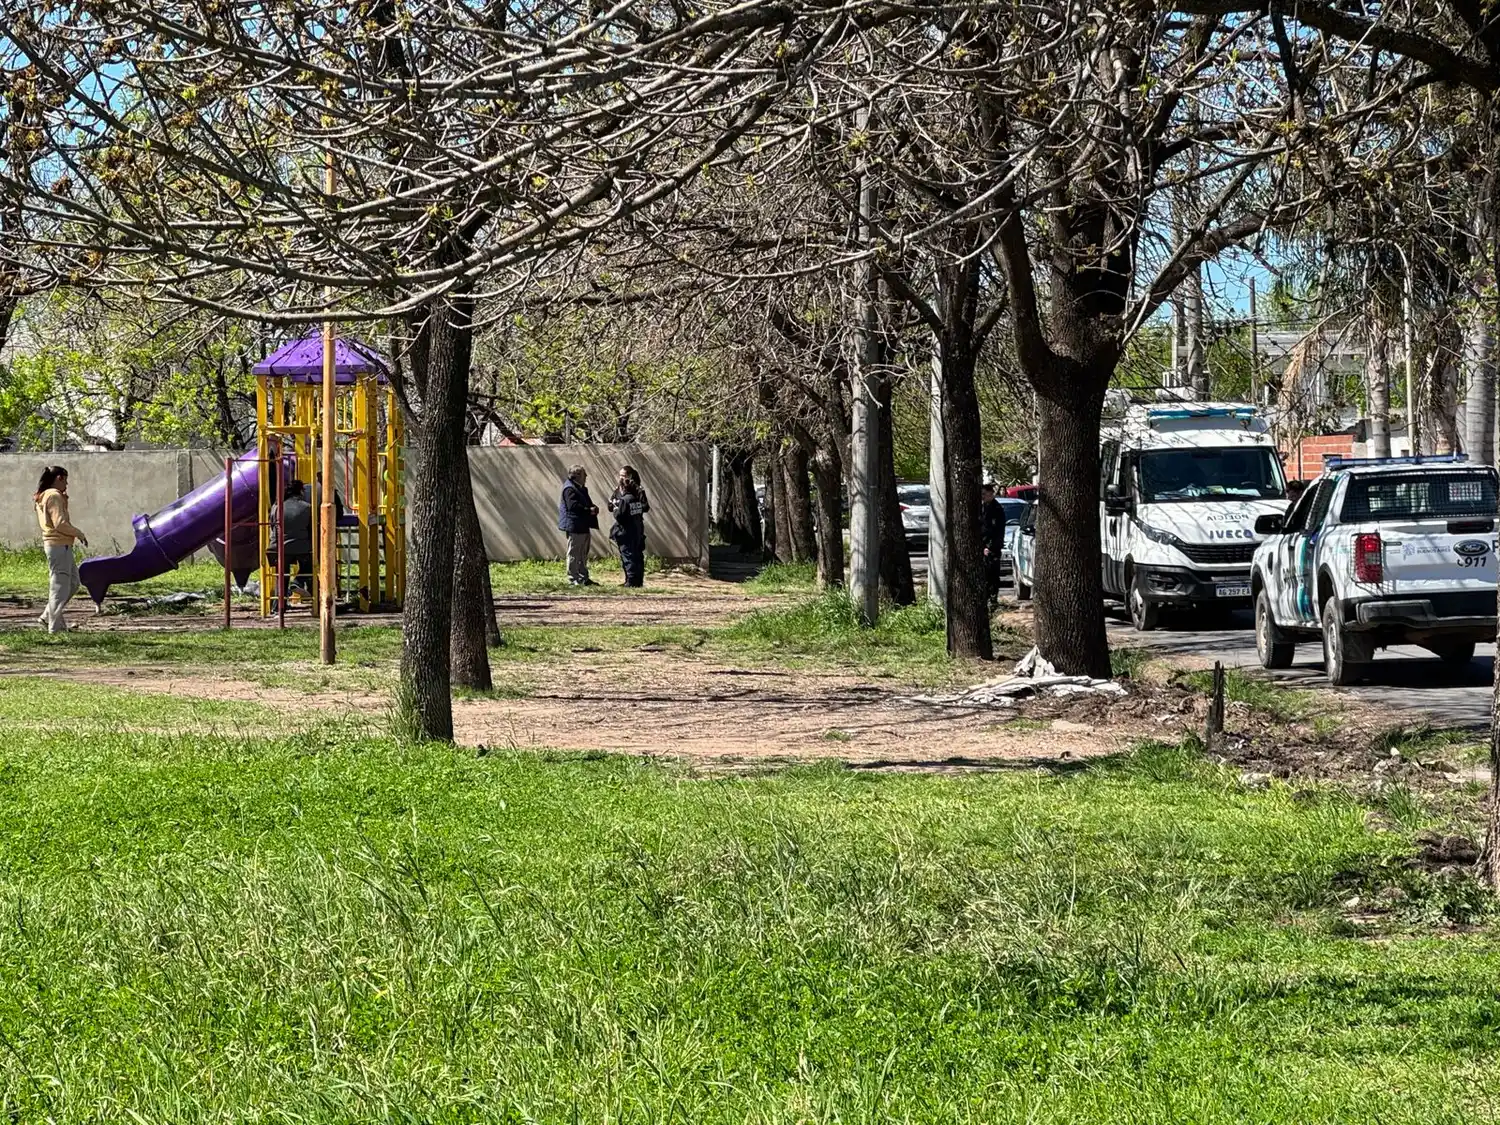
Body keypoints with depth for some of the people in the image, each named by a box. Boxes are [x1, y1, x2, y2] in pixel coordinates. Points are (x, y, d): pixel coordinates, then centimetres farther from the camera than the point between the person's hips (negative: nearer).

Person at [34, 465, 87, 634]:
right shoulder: (54, 496, -13)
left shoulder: (43, 497, 18)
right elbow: (60, 524, -20)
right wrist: (79, 534, -8)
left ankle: (48, 617, 18)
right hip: (59, 546, -10)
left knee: (73, 583, 17)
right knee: (60, 587, -4)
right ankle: (55, 627, 0)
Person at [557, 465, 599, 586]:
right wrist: (589, 510, -21)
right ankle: (573, 579, -1)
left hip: (583, 526, 10)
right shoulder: (570, 489, -14)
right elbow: (573, 506, -24)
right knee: (574, 554, -5)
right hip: (574, 527, -10)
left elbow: (586, 503, 26)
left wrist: (593, 507, 4)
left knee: (583, 554, 15)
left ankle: (583, 578, 22)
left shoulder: (582, 488, 18)